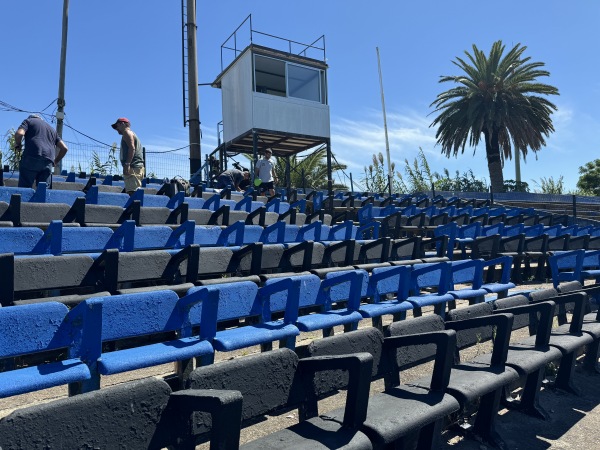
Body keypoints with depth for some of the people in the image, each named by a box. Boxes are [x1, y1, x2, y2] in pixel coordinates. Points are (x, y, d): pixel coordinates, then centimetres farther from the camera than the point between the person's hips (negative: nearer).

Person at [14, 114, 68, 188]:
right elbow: (64, 148, 21)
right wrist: (55, 162, 29)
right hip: (48, 163, 4)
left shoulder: (28, 120, 18)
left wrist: (17, 145, 14)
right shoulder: (52, 129, 31)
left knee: (24, 189, -4)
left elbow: (19, 133, -4)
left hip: (31, 159, -4)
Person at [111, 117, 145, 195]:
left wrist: (127, 164, -22)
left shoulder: (127, 133, 2)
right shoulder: (132, 134, 31)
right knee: (133, 192, 5)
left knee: (133, 191, -18)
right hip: (137, 166, 10)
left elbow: (132, 148, -15)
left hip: (133, 167, -10)